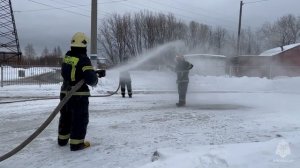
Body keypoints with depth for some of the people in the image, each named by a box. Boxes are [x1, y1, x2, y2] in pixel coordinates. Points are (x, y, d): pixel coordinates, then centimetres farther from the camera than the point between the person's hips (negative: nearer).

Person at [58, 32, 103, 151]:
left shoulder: (66, 58, 6)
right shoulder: (83, 59, -18)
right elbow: (90, 78, -25)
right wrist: (95, 80, 1)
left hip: (65, 92, 8)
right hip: (79, 95, -7)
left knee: (65, 117, 21)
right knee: (80, 119, 3)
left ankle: (62, 139, 34)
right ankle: (76, 143, 6)